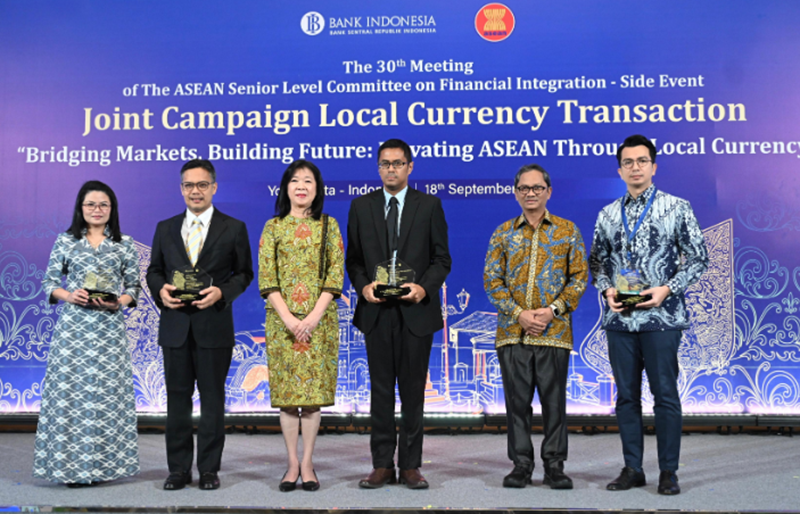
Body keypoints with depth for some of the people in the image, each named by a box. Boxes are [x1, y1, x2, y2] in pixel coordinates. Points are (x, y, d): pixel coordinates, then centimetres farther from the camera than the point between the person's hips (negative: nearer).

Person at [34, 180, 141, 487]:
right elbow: (49, 282, 7)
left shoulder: (124, 244, 7)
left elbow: (134, 286, 8)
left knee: (107, 391, 1)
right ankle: (72, 465, 8)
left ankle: (104, 463, 12)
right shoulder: (65, 241, 7)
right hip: (73, 326, 0)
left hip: (110, 328, 0)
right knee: (71, 390, -1)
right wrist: (69, 295, -12)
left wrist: (119, 302, -11)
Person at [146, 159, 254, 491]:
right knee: (177, 398, 7)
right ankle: (179, 469, 17)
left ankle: (209, 468, 14)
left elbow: (244, 273, 4)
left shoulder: (233, 228, 3)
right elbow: (154, 270, 15)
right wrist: (161, 289, -6)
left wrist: (221, 292, -14)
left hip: (214, 325, -2)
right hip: (175, 325, 3)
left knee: (213, 398, 4)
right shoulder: (165, 228, 12)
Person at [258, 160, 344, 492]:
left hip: (319, 320, 0)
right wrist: (288, 318, -12)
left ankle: (307, 463, 8)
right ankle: (292, 463, 11)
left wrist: (313, 316, -11)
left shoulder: (328, 226, 6)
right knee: (286, 390, 2)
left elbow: (335, 275, 0)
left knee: (314, 389, 0)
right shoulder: (273, 227, 7)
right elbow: (266, 278, 0)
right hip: (282, 320, 1)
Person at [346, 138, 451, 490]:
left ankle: (411, 465, 14)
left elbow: (441, 258, 3)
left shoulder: (429, 205, 4)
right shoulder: (361, 206, 8)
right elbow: (353, 258, 9)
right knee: (381, 390, 6)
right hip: (377, 311, 1)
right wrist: (363, 285, -10)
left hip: (416, 310, -1)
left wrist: (424, 287, -14)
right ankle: (382, 465, 14)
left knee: (413, 391, 5)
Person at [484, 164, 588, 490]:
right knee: (517, 399, 4)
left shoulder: (568, 231, 7)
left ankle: (554, 466, 14)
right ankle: (521, 464, 14)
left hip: (554, 330, -1)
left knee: (554, 399, 3)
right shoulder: (503, 233, 9)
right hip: (512, 331, 1)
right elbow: (491, 280, 4)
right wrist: (519, 314, -9)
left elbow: (579, 276, 4)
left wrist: (553, 309, -10)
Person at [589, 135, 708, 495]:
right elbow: (597, 262, 15)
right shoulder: (607, 214, 10)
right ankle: (632, 469, 19)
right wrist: (607, 290, -3)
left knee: (665, 394, 1)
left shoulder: (676, 207, 0)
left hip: (661, 318, -3)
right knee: (627, 395, 9)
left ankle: (668, 471, 12)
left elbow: (698, 258, 0)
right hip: (619, 319, 4)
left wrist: (667, 289, -12)